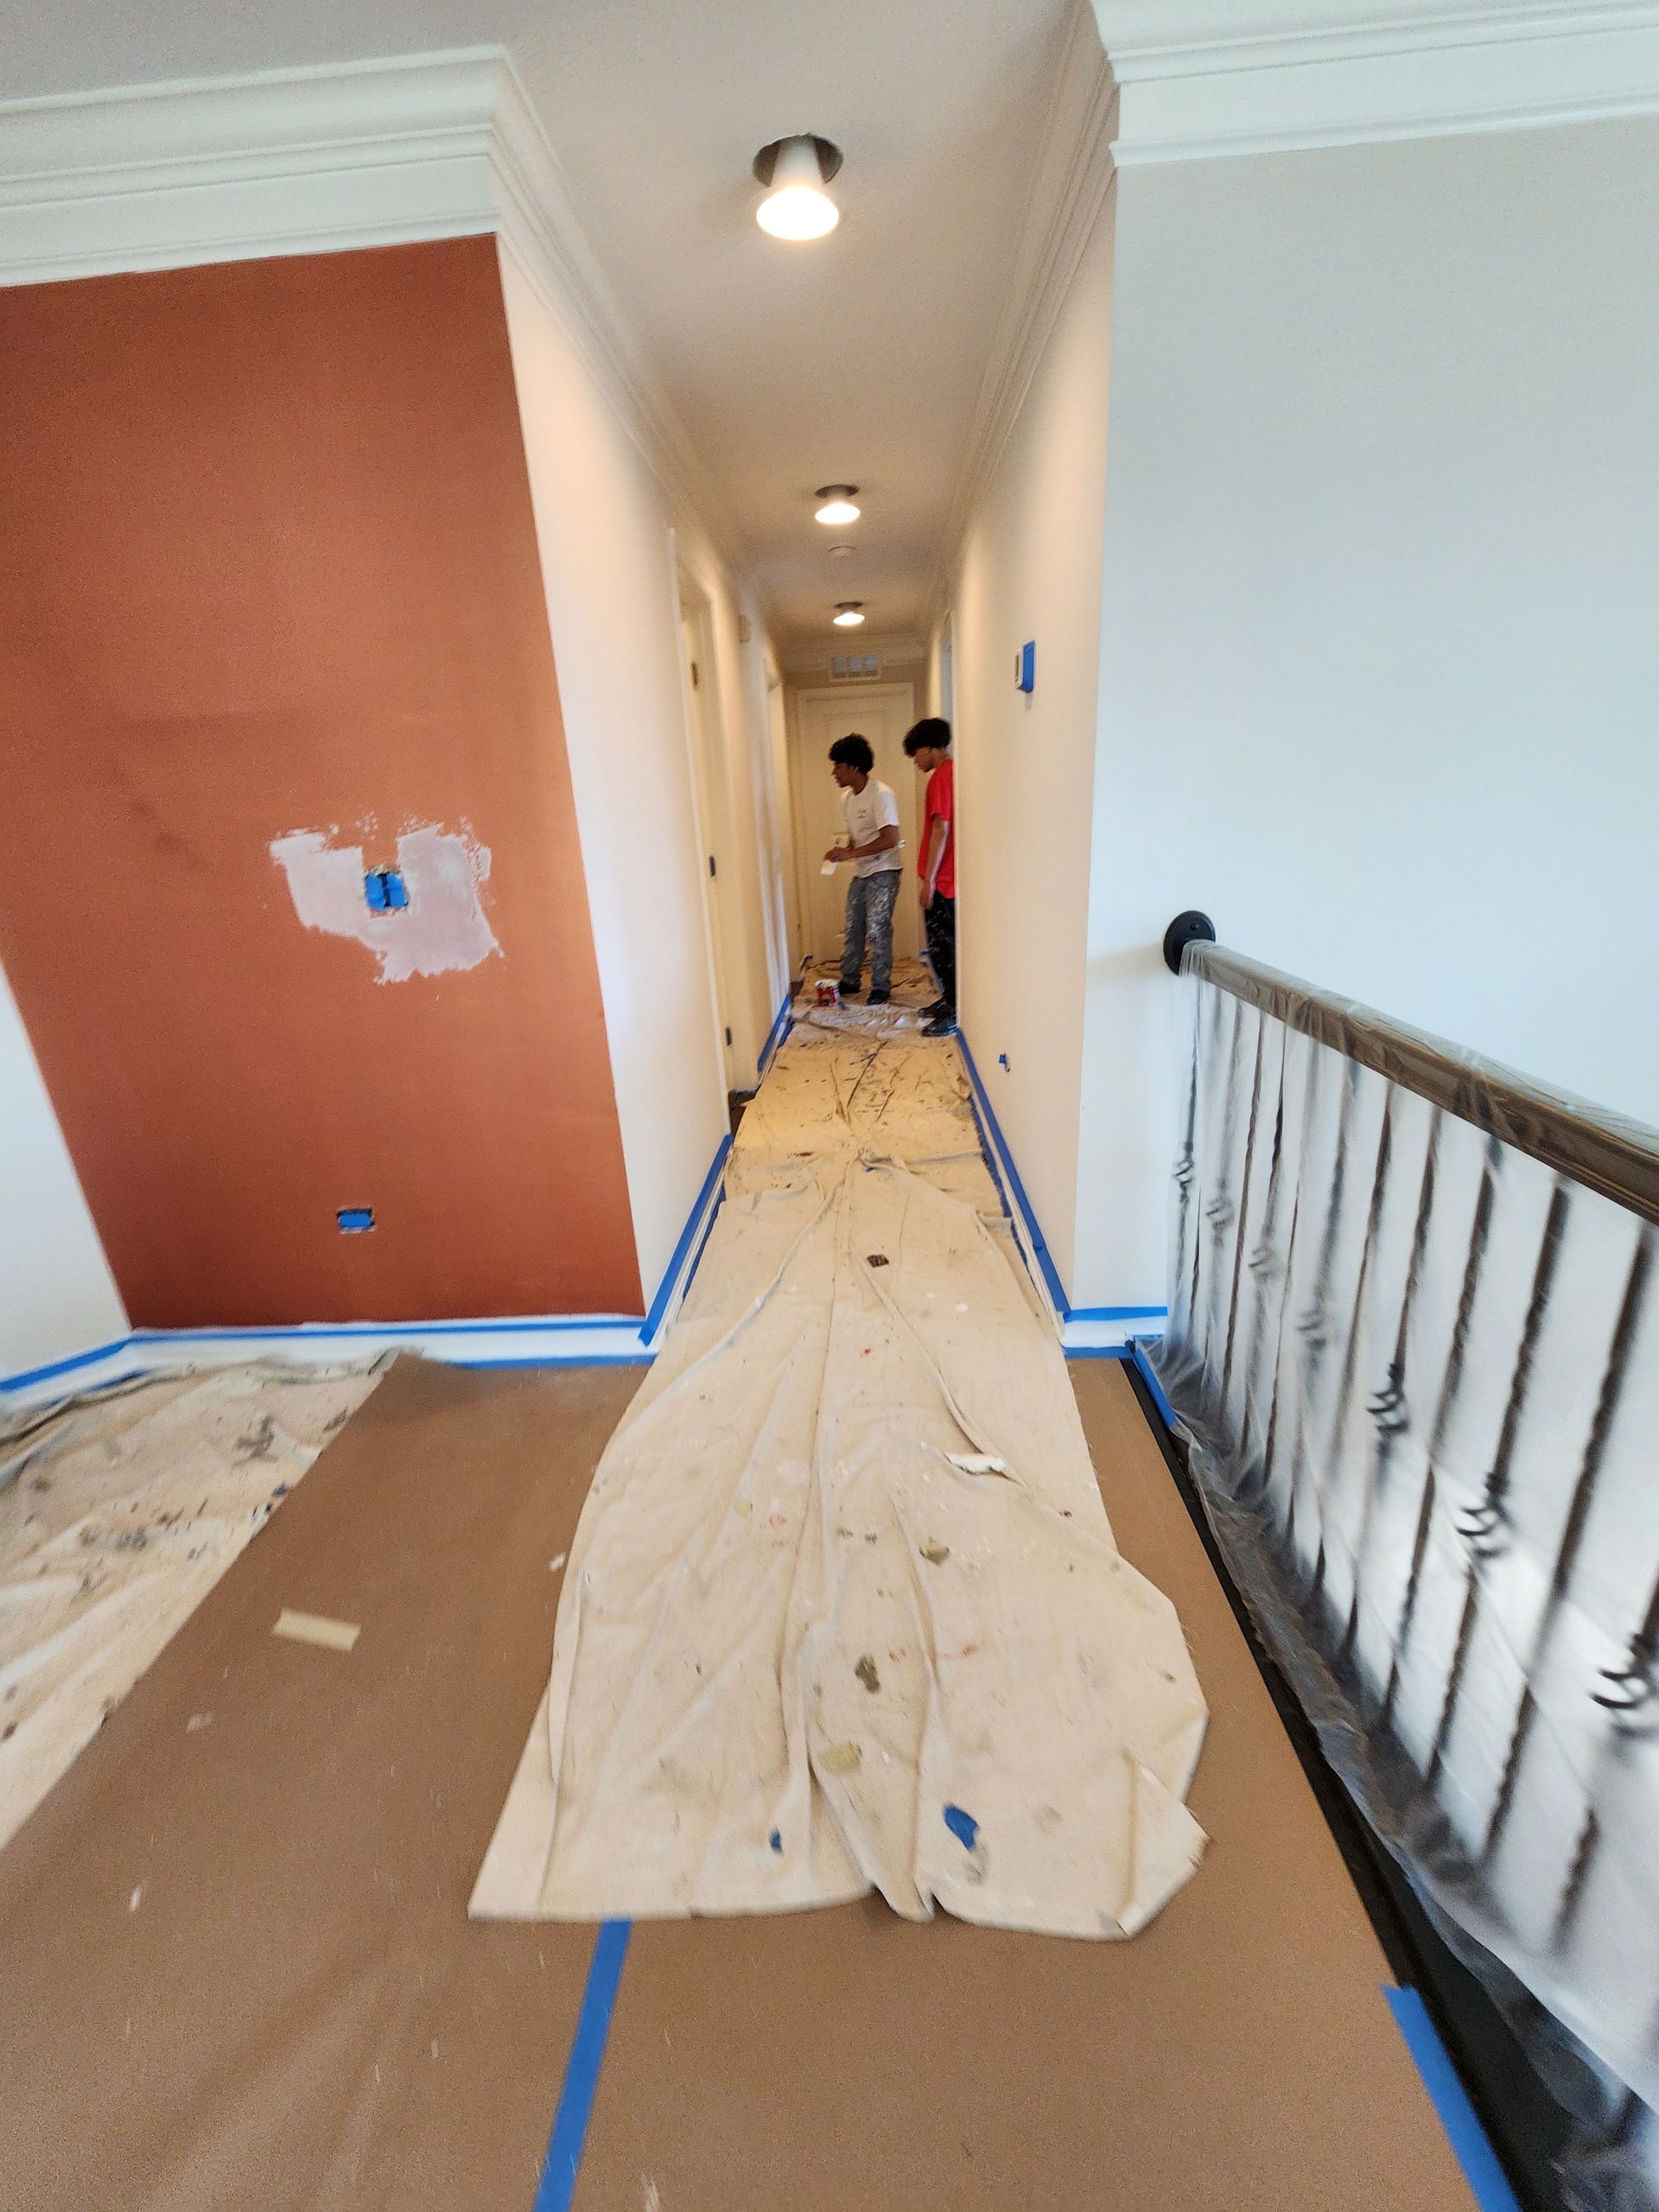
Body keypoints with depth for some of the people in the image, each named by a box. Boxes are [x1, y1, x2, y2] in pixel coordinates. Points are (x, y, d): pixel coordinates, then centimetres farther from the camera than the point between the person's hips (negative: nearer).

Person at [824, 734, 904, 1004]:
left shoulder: (881, 795, -19)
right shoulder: (847, 797, 8)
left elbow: (889, 840, -26)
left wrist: (851, 853, -26)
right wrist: (844, 850, -2)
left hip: (883, 871, -8)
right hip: (861, 872, 8)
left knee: (877, 930, -8)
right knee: (853, 927, 11)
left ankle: (881, 988, 3)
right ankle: (850, 981, 24)